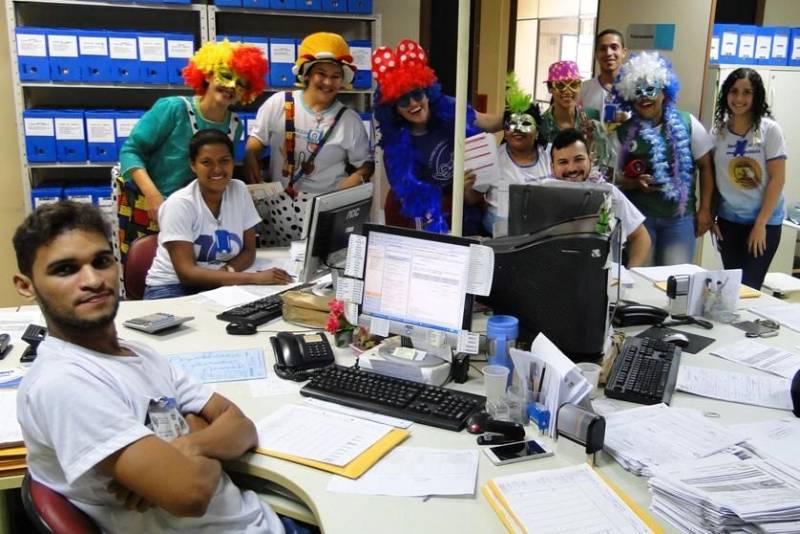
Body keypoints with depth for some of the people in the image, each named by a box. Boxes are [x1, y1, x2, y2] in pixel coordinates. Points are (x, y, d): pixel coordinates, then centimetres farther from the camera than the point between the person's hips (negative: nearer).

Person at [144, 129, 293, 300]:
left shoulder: (239, 190, -2)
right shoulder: (179, 204, -16)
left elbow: (249, 251, 4)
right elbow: (186, 273, -24)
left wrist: (226, 271, -19)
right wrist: (254, 278, -32)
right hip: (173, 287, -5)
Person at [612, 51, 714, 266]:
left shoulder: (687, 123, 0)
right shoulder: (622, 131, 0)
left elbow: (705, 166, 5)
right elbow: (612, 176, 4)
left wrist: (704, 209, 2)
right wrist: (635, 183, -16)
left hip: (680, 216, 1)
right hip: (638, 215, 0)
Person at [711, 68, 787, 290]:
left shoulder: (769, 130, -9)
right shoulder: (718, 131, 1)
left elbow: (777, 179, -10)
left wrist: (760, 224, -12)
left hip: (765, 221, -3)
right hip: (728, 220, 3)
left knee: (749, 286, -4)